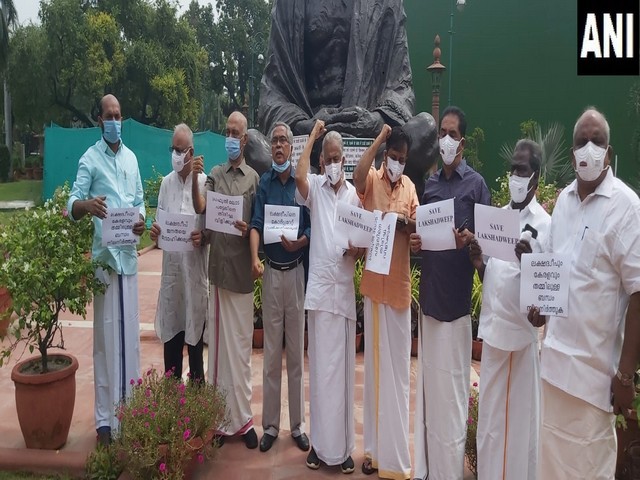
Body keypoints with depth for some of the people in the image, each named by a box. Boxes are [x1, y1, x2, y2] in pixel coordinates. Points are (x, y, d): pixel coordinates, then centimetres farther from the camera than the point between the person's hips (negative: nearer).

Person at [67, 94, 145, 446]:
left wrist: (142, 220, -4)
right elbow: (72, 205, -10)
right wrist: (86, 205, -31)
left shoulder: (131, 158, 15)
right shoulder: (90, 159, -2)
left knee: (130, 331, 11)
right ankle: (105, 417, 9)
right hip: (104, 255, -5)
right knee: (106, 334, -2)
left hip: (129, 254, 5)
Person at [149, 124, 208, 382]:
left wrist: (203, 237, -22)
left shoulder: (205, 182, -4)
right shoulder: (166, 183, 9)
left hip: (196, 268, -4)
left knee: (195, 336, 7)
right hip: (171, 267, 4)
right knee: (170, 335, 11)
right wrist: (155, 232, -7)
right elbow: (160, 222, 14)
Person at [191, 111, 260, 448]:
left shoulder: (254, 178, 6)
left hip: (243, 269, -1)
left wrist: (248, 229, -13)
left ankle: (243, 418, 19)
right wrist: (193, 180, -20)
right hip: (219, 267, 1)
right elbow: (200, 208, -5)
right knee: (220, 342, 5)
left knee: (243, 344, 7)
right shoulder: (214, 174, 10)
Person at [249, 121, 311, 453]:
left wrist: (298, 242, -22)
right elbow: (256, 224, -6)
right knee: (271, 353, 7)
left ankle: (297, 425, 20)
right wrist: (255, 258, -23)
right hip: (271, 272, 1)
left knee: (296, 353, 7)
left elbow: (312, 227, -1)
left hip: (296, 271, -1)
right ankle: (270, 425, 19)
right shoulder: (264, 182, 5)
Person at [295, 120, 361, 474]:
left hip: (344, 288, 1)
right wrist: (312, 135, -6)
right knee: (320, 366, 5)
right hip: (319, 287, -1)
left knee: (343, 367, 8)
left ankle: (344, 446, 21)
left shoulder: (354, 194, 8)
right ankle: (321, 444, 19)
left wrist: (358, 250, -13)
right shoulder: (315, 188, 6)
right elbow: (299, 176, -18)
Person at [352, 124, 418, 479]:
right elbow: (357, 178, -23)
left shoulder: (409, 185, 9)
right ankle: (375, 449, 21)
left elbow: (418, 226, 5)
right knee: (375, 363, 8)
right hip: (374, 283, -2)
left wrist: (407, 222, -16)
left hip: (400, 285, 2)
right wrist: (378, 140, -16)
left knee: (399, 366, 8)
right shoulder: (372, 180, 0)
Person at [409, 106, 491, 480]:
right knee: (428, 382, 13)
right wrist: (416, 242, -3)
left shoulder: (476, 184, -3)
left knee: (451, 387, 2)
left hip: (456, 299, -6)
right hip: (429, 295, 6)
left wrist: (470, 240, -24)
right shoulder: (429, 184, 14)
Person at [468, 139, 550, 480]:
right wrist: (478, 263, -5)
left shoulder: (544, 224, -8)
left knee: (520, 421, 8)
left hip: (521, 334, -6)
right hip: (492, 331, 6)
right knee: (488, 419, 16)